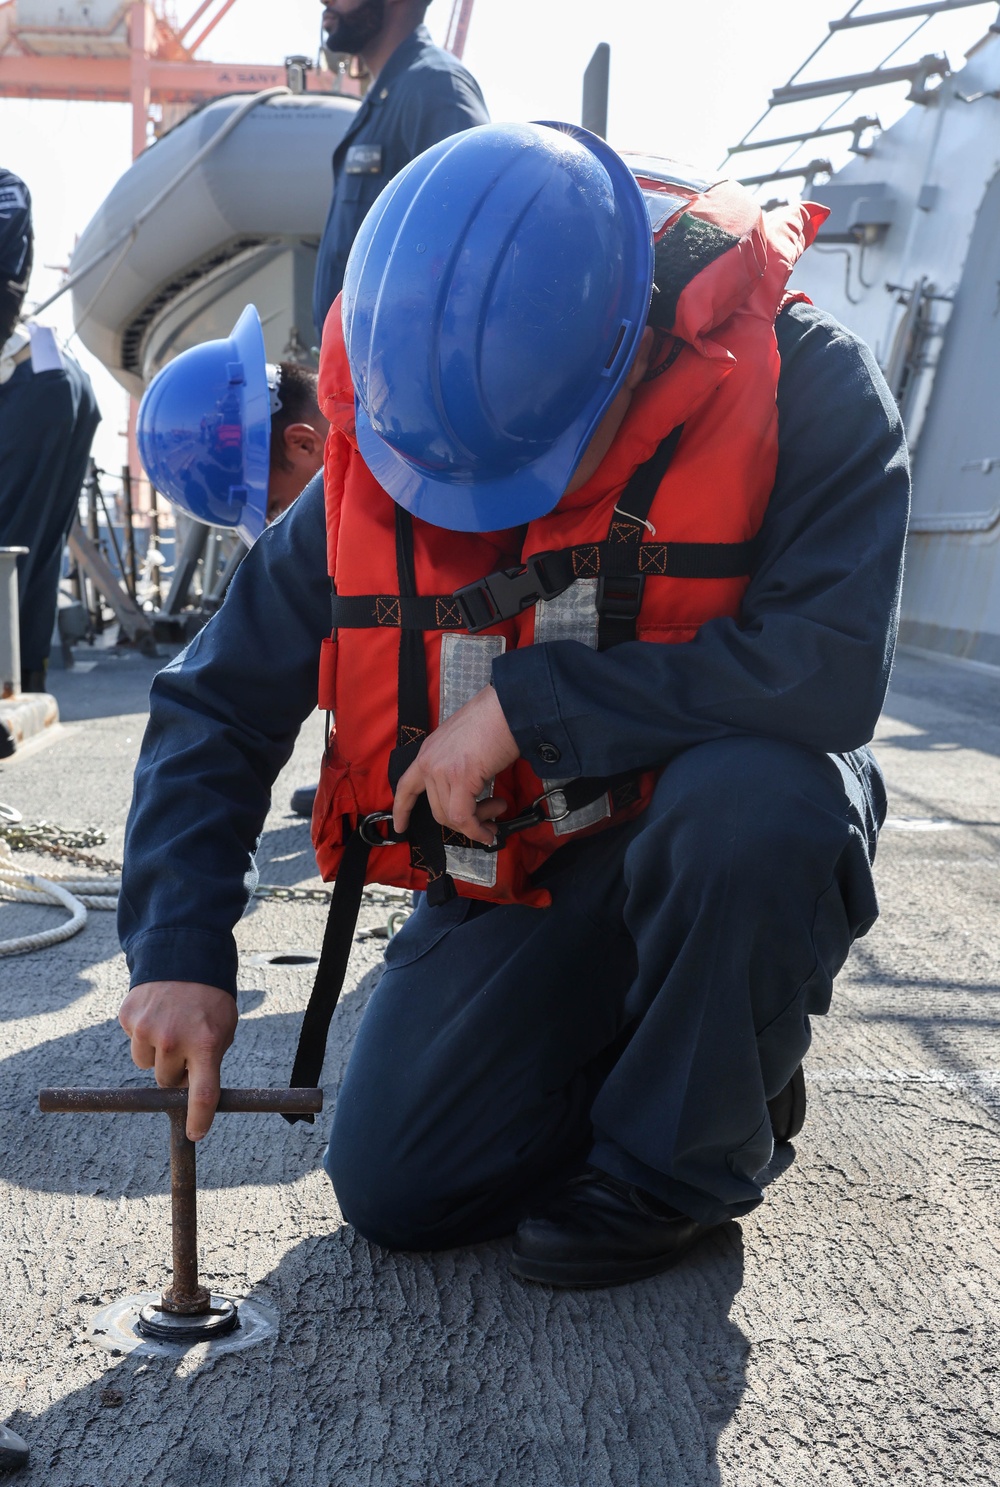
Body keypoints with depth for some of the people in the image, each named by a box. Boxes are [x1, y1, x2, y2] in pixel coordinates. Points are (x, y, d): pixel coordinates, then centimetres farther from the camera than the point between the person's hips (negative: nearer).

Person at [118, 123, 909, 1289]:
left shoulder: (801, 387, -22)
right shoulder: (376, 458, -12)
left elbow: (832, 670, -33)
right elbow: (218, 704, -7)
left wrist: (526, 702, -29)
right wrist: (179, 951, -17)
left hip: (729, 843, -2)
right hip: (513, 871, 3)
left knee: (754, 789, -38)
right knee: (393, 1190, -4)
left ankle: (684, 1152, -9)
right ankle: (623, 1037, 21)